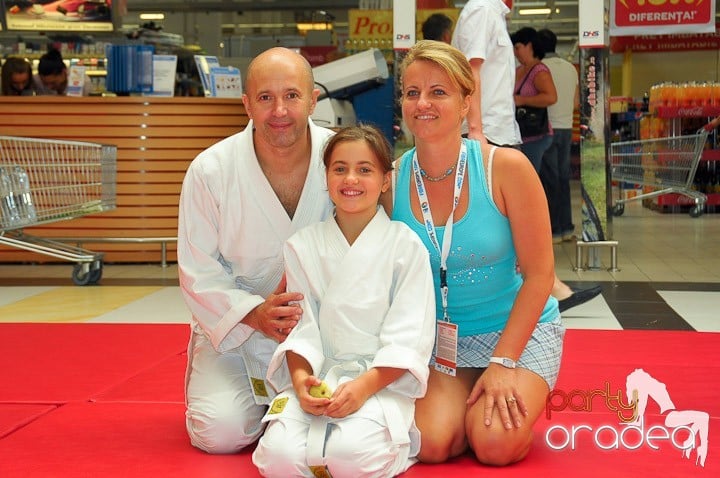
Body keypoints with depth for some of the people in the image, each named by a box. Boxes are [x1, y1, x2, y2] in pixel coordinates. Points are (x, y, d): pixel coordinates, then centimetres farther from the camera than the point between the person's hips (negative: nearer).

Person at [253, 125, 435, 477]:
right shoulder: (303, 246, 9)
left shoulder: (405, 245, 0)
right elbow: (301, 325, 5)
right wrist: (300, 377, -15)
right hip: (317, 377, 2)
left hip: (383, 380, -2)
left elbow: (409, 337, -5)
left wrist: (365, 386, -19)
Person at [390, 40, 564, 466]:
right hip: (439, 336, 2)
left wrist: (503, 363, -16)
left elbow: (539, 275, -12)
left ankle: (526, 399, 13)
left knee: (496, 444, -21)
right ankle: (470, 399, 13)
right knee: (432, 443, -20)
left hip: (519, 329, -2)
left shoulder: (506, 168, -16)